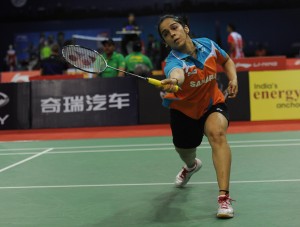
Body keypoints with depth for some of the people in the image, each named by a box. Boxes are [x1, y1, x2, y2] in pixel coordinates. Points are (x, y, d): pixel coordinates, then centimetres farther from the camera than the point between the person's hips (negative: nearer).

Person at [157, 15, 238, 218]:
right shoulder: (173, 61, -30)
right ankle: (192, 165, 63)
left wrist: (233, 78, -15)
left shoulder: (208, 45, -18)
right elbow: (176, 72, -58)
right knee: (184, 151, 19)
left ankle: (224, 197, -34)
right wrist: (173, 80, -82)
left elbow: (227, 60, 5)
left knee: (217, 132, -32)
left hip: (212, 104, 0)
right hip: (184, 110, 0)